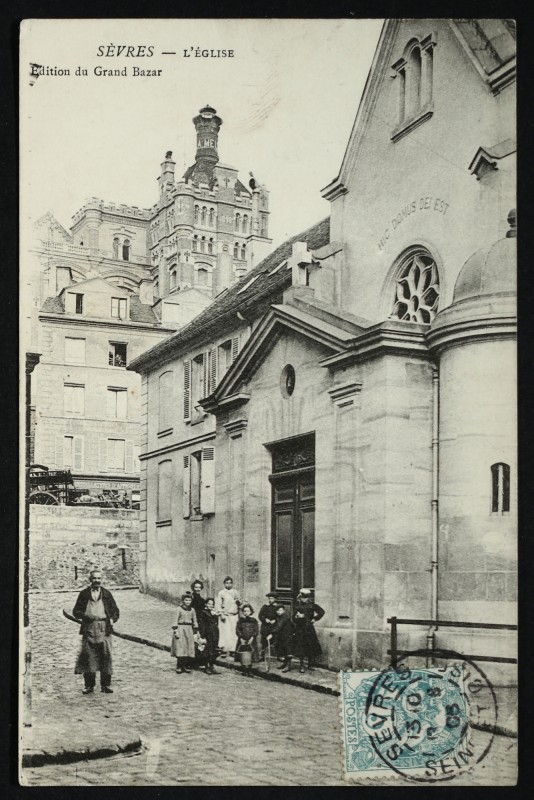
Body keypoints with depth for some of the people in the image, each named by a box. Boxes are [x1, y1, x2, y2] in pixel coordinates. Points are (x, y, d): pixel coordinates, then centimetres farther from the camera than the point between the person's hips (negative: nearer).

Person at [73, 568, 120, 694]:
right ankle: (89, 685, 5)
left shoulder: (106, 594, 11)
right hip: (88, 629, 0)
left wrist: (112, 619, -5)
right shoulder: (84, 594, 8)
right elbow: (76, 611, 9)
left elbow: (115, 610, 14)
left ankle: (106, 685, 6)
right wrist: (85, 615, -9)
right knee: (88, 656, -3)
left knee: (105, 656, -2)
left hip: (104, 629, 1)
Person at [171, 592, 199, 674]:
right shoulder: (179, 609, -3)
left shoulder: (192, 610, 9)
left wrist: (196, 632, 11)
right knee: (180, 648, -9)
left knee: (189, 648, 1)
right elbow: (175, 620, -5)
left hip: (189, 630, 4)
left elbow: (195, 621, 15)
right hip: (180, 628, -4)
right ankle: (179, 666, -2)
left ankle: (186, 666, 10)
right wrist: (175, 631, -12)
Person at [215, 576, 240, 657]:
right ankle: (223, 650, -6)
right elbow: (218, 605, 0)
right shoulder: (221, 593, 4)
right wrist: (221, 614, -10)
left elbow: (239, 604, 20)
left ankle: (232, 650, 3)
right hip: (225, 616, -3)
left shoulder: (236, 592, 16)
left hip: (234, 615, 3)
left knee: (233, 633, -2)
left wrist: (238, 601, -3)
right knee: (225, 633, -9)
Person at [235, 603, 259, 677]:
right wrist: (241, 638, -10)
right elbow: (237, 630, 3)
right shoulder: (240, 620, 6)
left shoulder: (254, 621, 6)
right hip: (242, 641, 0)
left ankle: (250, 670, 9)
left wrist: (252, 638, -11)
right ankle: (244, 670, 3)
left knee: (251, 656, 0)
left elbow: (256, 630, 1)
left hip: (251, 641, 0)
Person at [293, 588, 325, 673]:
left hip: (309, 629, -1)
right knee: (300, 648, -1)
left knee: (312, 647, -2)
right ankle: (302, 666, 8)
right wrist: (297, 617, -13)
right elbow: (294, 619, 8)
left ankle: (310, 665, 11)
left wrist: (315, 619, -3)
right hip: (300, 629, 1)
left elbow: (322, 612, -3)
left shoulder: (312, 606, 0)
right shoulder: (298, 607, 6)